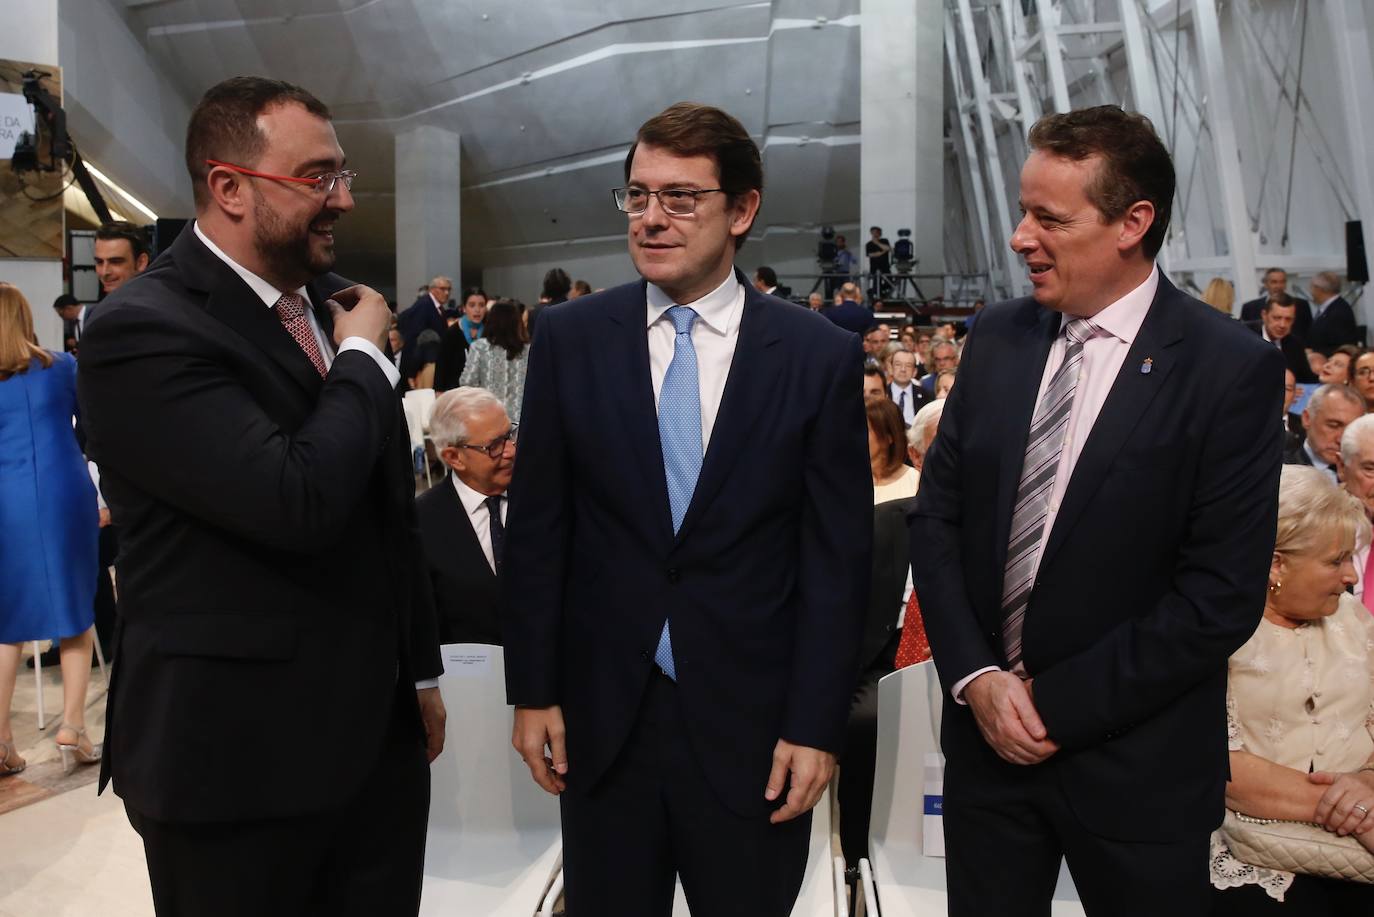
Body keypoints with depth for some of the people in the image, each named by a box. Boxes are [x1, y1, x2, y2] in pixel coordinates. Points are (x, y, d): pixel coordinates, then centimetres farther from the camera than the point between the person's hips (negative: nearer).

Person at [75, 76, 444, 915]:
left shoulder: (336, 304, 8)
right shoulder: (144, 331, -17)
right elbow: (302, 502, -29)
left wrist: (422, 669, 19)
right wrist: (363, 358, -13)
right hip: (238, 755, -6)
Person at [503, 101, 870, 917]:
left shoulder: (820, 355, -6)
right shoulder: (569, 339, -1)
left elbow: (838, 557, -4)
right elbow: (537, 529, 3)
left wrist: (817, 726, -6)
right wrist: (534, 692, 2)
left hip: (752, 724, -1)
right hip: (602, 718, 2)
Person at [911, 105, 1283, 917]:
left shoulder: (1234, 370, -13)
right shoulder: (998, 338, 1)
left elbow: (1223, 596, -15)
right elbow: (938, 515, 4)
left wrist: (1057, 700, -13)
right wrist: (976, 676, -8)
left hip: (1133, 761, -3)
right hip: (984, 730, 4)